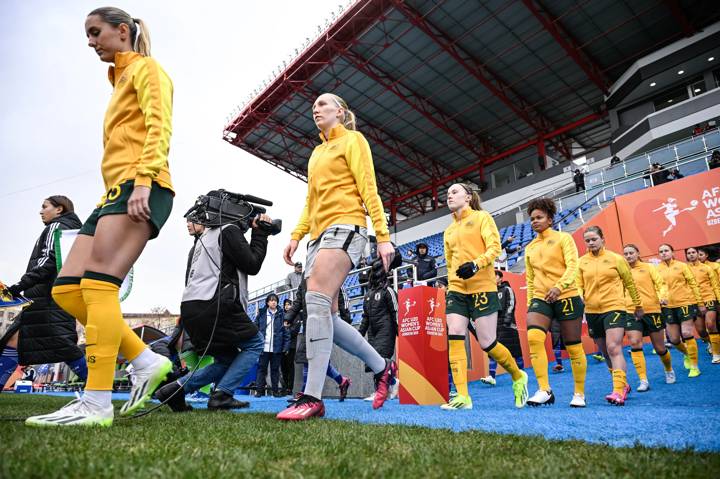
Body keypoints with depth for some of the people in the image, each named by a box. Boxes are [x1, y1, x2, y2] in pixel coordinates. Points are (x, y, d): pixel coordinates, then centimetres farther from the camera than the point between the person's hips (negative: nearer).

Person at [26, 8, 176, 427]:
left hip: (141, 188, -9)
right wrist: (110, 198, 22)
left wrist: (143, 180, -24)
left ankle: (96, 403, -18)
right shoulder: (120, 80, 33)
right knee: (66, 289, 0)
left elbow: (159, 127, -10)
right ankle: (146, 362, 1)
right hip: (116, 190, 10)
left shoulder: (146, 68, 7)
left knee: (97, 283, -20)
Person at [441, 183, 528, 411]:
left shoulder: (482, 217, 3)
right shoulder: (449, 231, 19)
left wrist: (476, 264, -25)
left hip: (482, 288, -5)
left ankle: (518, 377, 26)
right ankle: (462, 396, -9)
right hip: (456, 290, 5)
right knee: (454, 338, -11)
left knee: (487, 343, -2)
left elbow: (495, 247, -9)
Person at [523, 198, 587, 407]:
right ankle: (544, 390, -16)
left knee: (573, 347, 4)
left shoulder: (563, 238, 2)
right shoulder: (530, 248, 15)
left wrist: (559, 286, -27)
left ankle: (579, 394, 21)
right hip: (540, 298, 3)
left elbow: (573, 266, -12)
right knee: (533, 337, -21)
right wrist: (530, 304, 14)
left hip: (566, 296, -3)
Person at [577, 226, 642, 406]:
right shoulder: (582, 262, 4)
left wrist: (638, 306, 15)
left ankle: (618, 391, -18)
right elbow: (578, 286, 4)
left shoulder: (616, 258, -1)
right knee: (606, 353, 13)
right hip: (592, 311, 4)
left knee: (614, 349, -18)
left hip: (614, 308, -4)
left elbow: (630, 283, 8)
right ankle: (623, 385, 31)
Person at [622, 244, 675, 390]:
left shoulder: (648, 267, 4)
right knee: (635, 344, -12)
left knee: (659, 347, 8)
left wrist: (663, 296, -22)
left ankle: (669, 370, 39)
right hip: (631, 312, 1)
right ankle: (643, 381, -4)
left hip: (652, 310, -1)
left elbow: (661, 283, -4)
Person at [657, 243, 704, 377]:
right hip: (669, 306, 2)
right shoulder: (657, 269, 5)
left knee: (687, 334, -6)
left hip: (686, 302, -2)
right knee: (674, 339, 5)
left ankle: (694, 366, 8)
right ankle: (687, 354, 36)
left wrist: (700, 303, -1)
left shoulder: (682, 265, 1)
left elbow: (693, 283, 2)